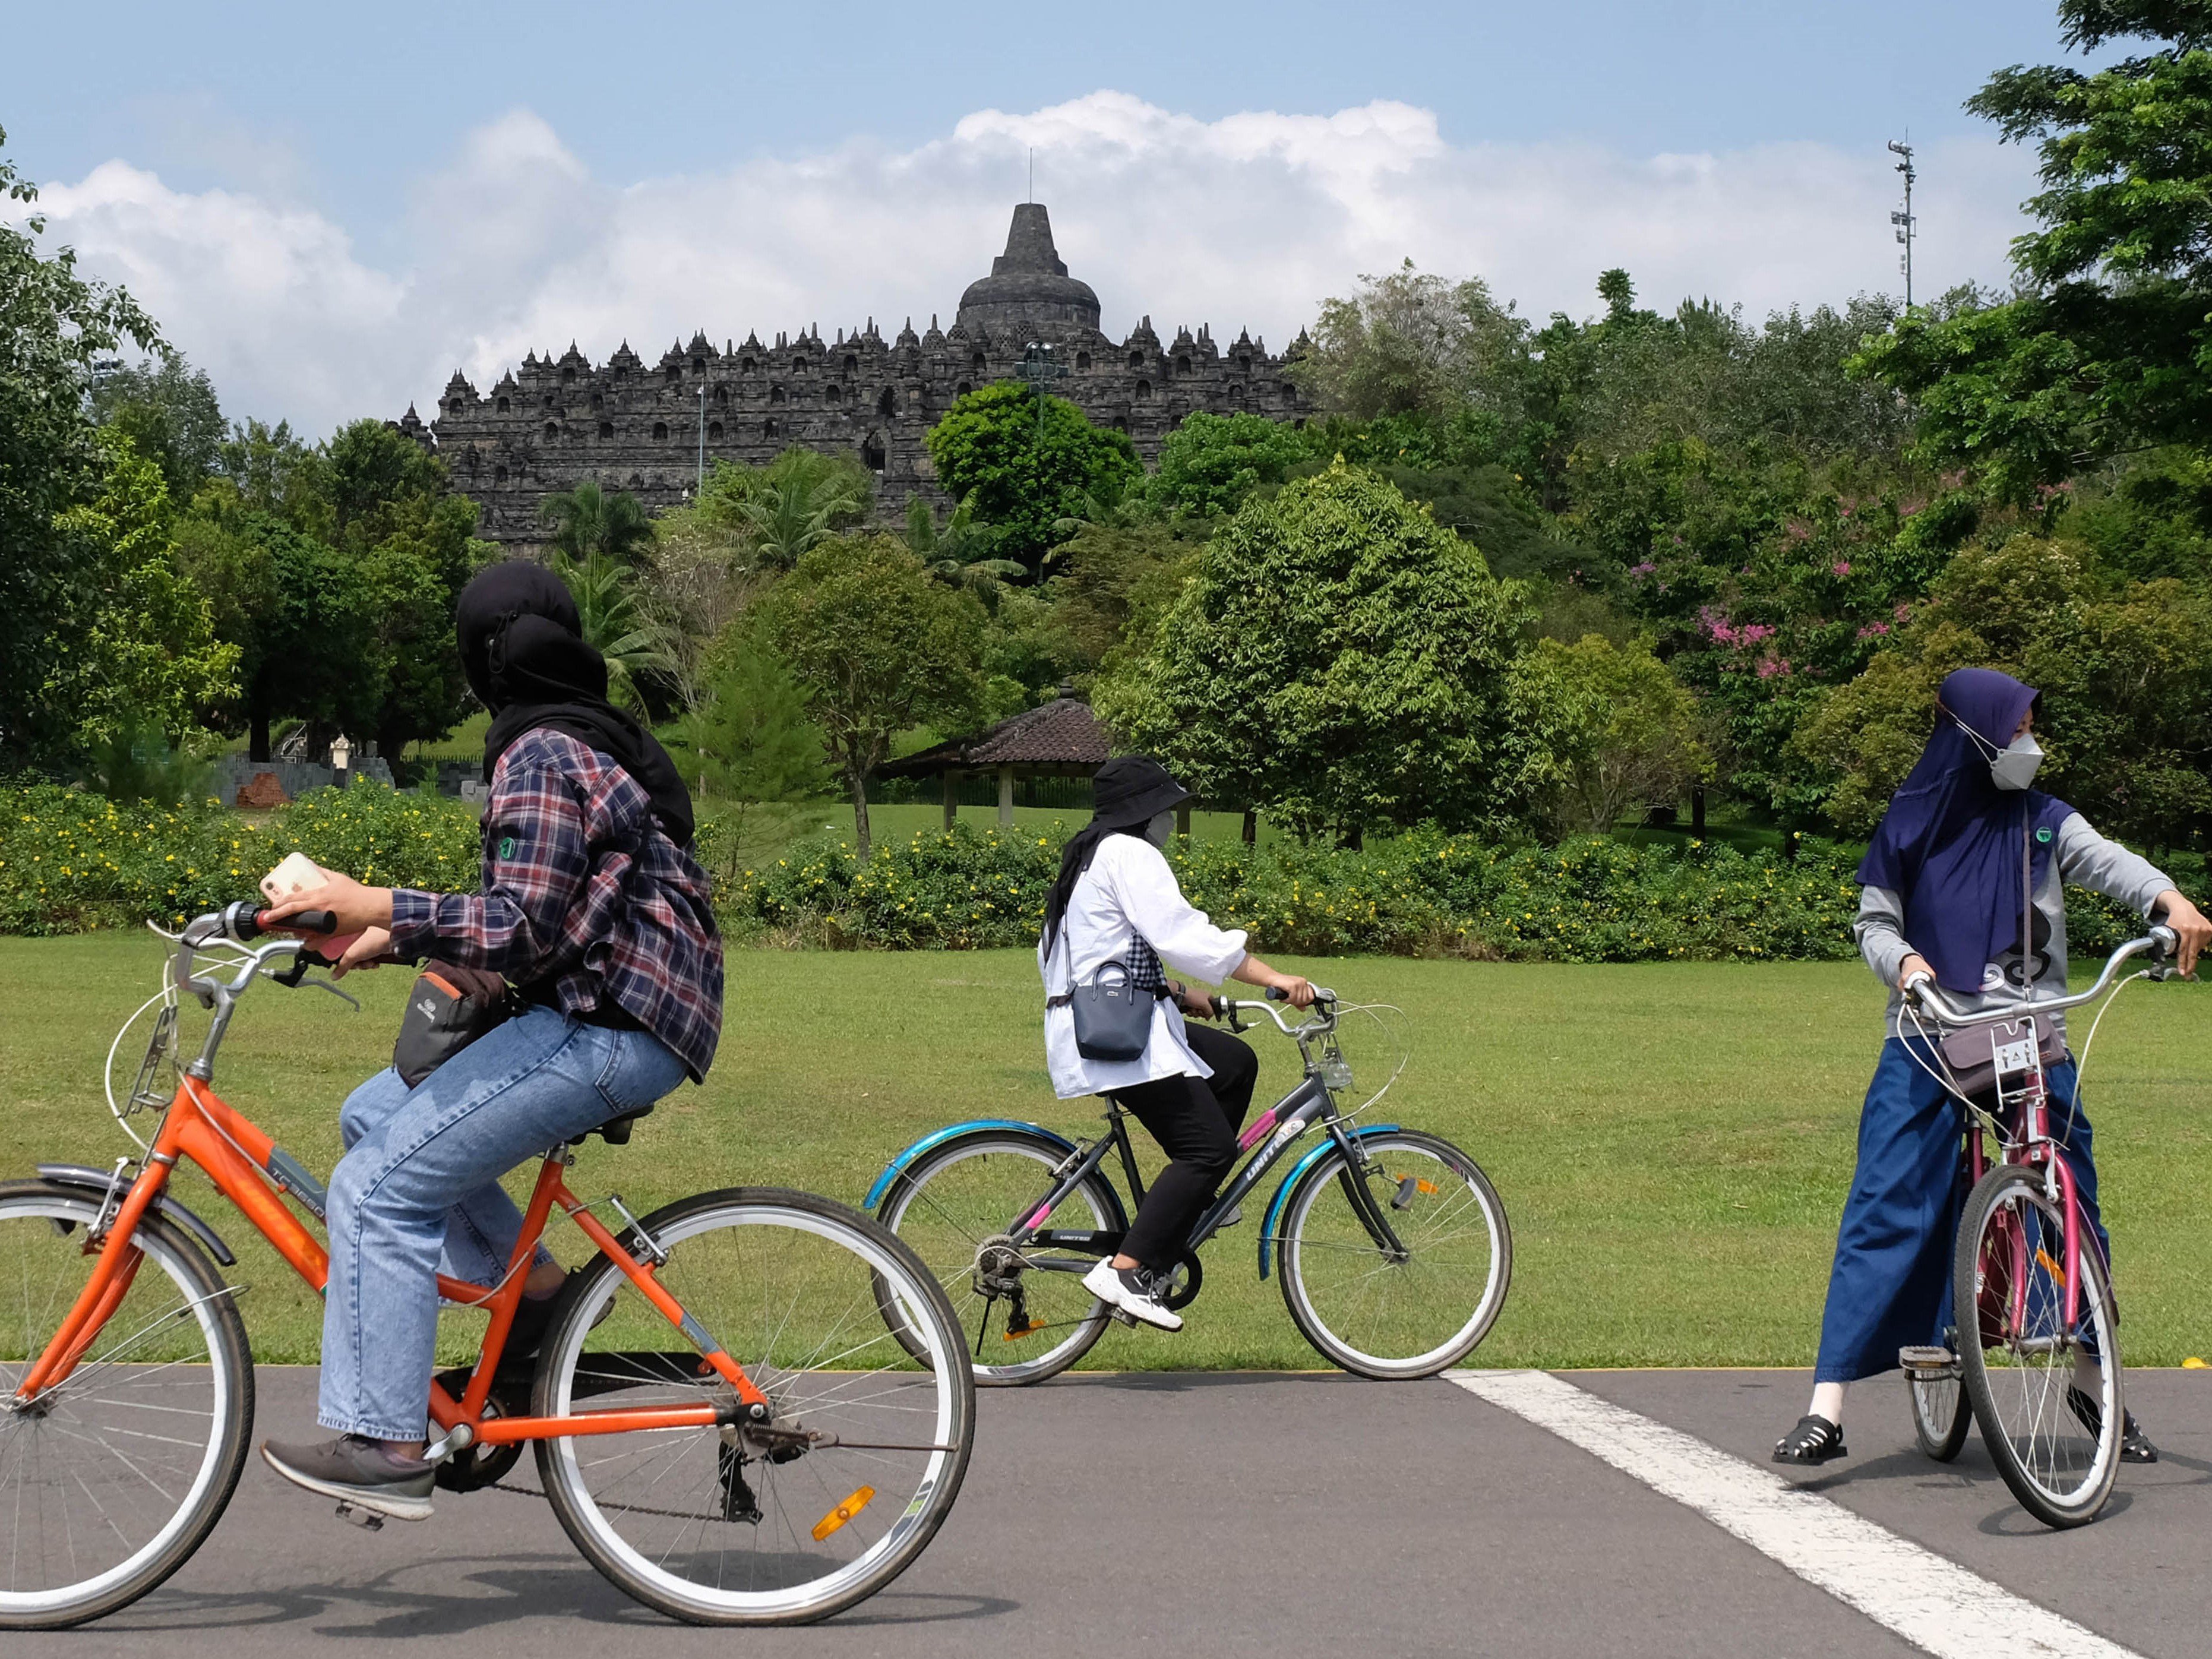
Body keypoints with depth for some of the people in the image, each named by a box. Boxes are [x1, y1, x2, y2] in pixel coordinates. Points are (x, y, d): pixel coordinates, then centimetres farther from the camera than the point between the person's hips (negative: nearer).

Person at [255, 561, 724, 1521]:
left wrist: (378, 908, -21)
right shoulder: (596, 742, 19)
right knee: (377, 1115, 16)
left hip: (610, 1032, -10)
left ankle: (383, 1448, -15)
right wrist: (396, 936, 15)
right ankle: (533, 1285, 13)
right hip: (615, 1013, 10)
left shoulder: (540, 757, -13)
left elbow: (524, 931, -22)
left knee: (379, 1186, -12)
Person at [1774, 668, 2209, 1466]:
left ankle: (2091, 1379, 28)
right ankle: (1827, 1409, -11)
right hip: (1928, 1042, -2)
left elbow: (2108, 861, -11)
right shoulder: (1911, 827, 2)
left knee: (2071, 1208, 7)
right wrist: (1901, 960, -17)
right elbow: (1875, 920, 6)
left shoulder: (2045, 823, 5)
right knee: (1884, 1208, -9)